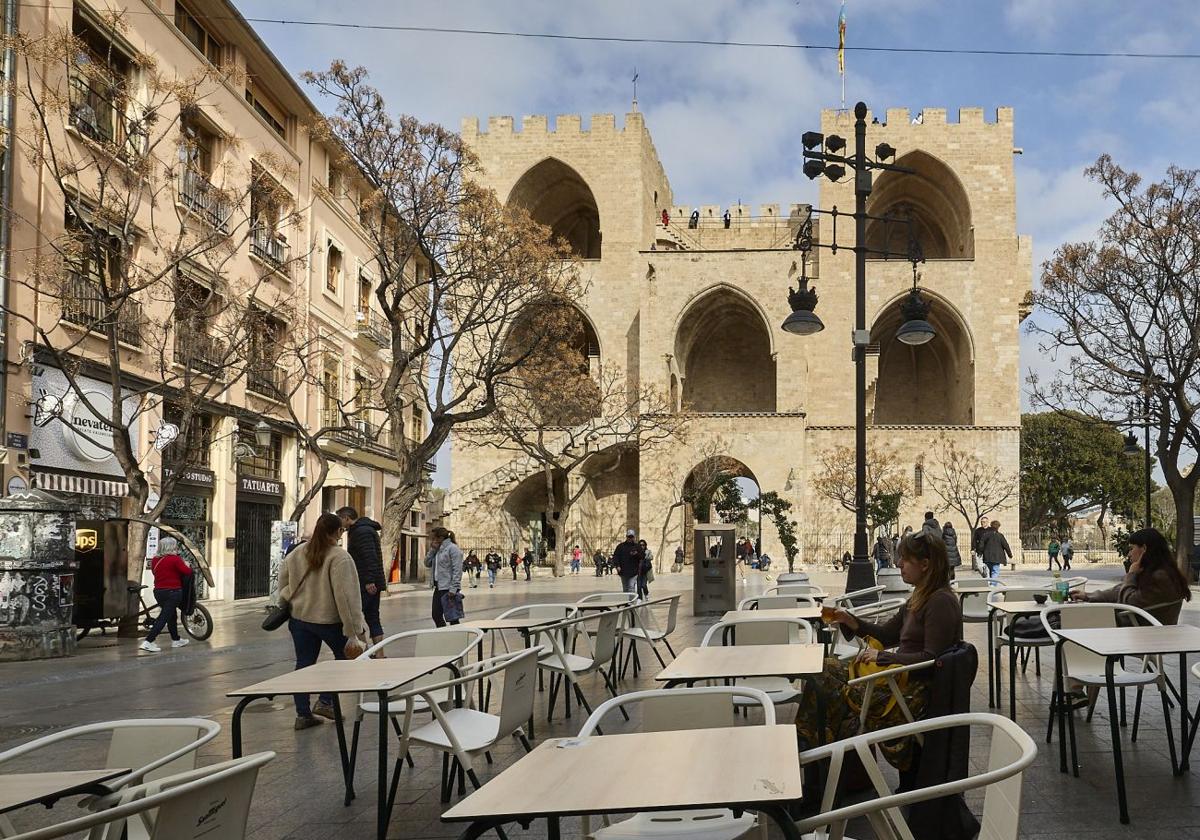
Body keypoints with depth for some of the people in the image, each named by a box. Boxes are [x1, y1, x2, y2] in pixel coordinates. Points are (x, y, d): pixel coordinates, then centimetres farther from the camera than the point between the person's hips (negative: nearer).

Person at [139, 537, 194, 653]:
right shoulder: (175, 559, -14)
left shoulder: (154, 560, 6)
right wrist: (186, 564, 9)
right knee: (163, 617, -6)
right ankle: (147, 642, -13)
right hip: (172, 592, -8)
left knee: (172, 615, 22)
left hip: (158, 591, 8)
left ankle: (176, 640, 34)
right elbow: (187, 572, -13)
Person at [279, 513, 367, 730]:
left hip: (299, 617, 5)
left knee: (304, 663, 11)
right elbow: (345, 595, -19)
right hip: (329, 619, -5)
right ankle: (325, 701, 10)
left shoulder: (298, 553, 2)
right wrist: (352, 630, -18)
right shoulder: (340, 557, -17)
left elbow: (283, 578, 10)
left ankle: (303, 714, 14)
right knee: (345, 655, 17)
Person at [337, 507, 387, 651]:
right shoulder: (366, 529, 21)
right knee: (373, 618, 10)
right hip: (373, 583, 10)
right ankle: (379, 654, 9)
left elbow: (370, 557, -23)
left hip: (366, 584, -10)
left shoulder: (361, 531, -12)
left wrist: (369, 581, -27)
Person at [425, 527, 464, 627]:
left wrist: (453, 589, -22)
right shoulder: (437, 549, 14)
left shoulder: (452, 548, -12)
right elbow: (427, 563, 13)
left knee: (451, 618, -2)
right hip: (438, 587, 9)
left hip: (448, 589, -9)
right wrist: (432, 550, 0)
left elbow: (457, 570, -17)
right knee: (436, 616, 13)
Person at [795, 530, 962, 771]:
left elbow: (931, 659, -22)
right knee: (827, 668, -1)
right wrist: (850, 621, 4)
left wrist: (882, 656, -17)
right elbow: (887, 634, 19)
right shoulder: (921, 597, 13)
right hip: (901, 678, 10)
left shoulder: (941, 602, -16)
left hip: (915, 693, -10)